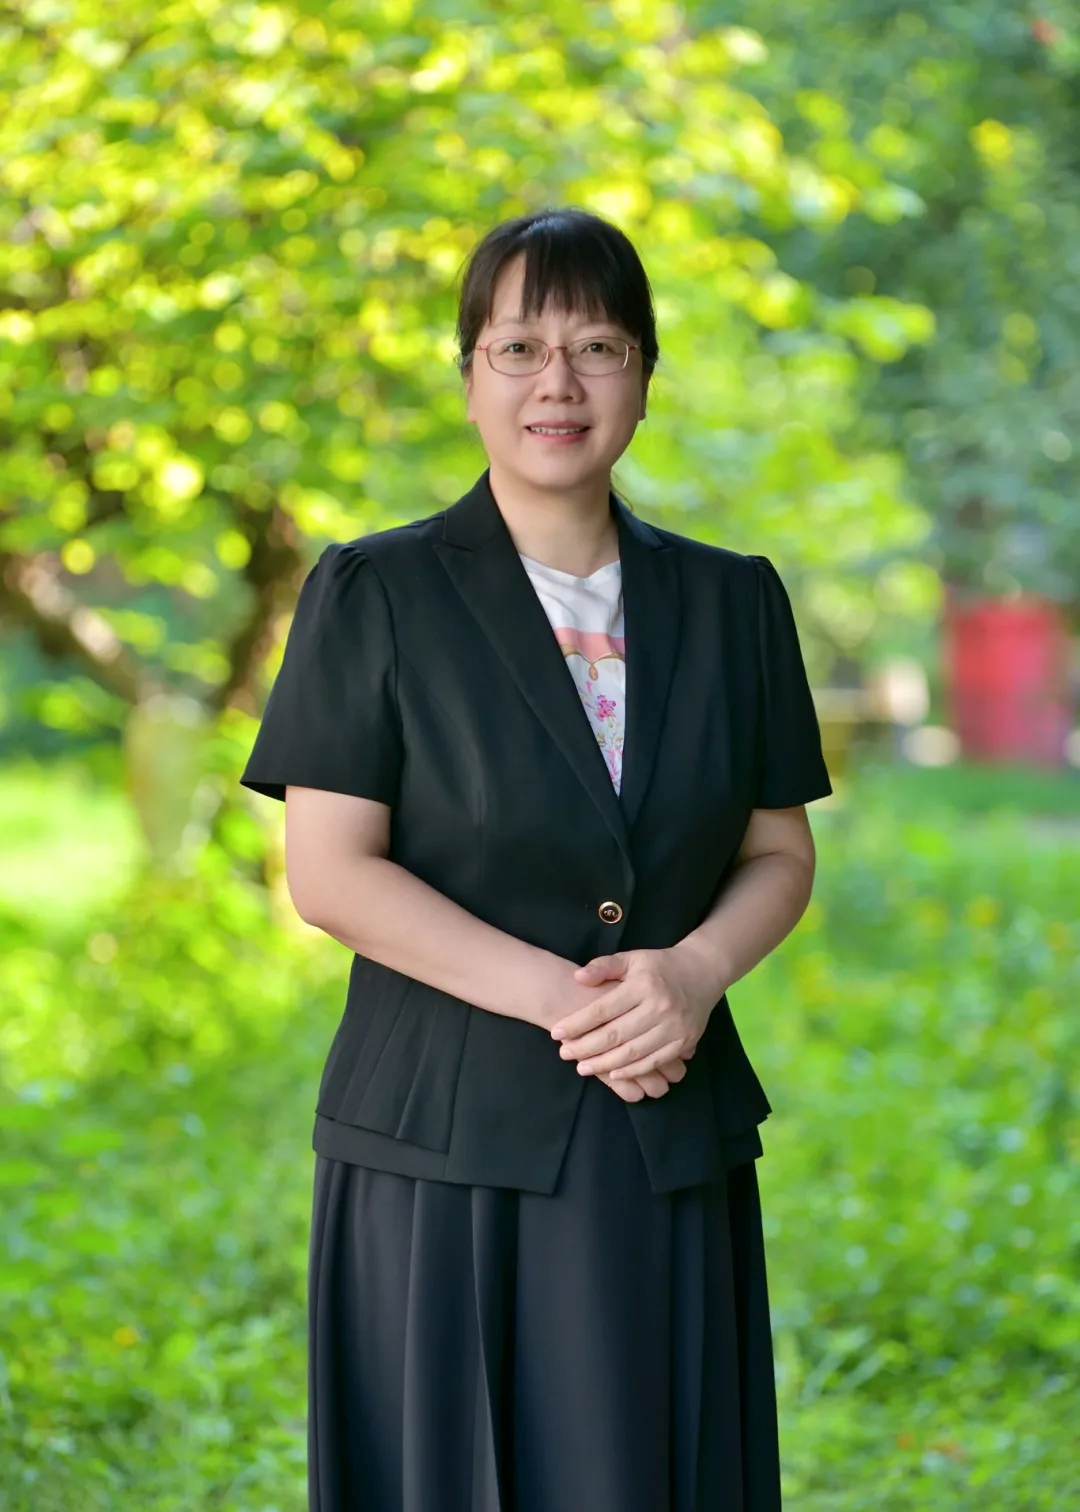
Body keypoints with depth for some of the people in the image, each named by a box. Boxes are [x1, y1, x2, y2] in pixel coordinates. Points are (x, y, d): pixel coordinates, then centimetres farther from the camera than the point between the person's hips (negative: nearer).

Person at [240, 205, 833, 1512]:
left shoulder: (731, 602, 8)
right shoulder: (373, 595, -2)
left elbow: (780, 852, 11)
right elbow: (328, 871, -7)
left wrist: (696, 970, -11)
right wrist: (558, 997, -15)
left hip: (674, 1150, 3)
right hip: (445, 1142, -3)